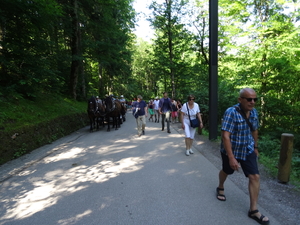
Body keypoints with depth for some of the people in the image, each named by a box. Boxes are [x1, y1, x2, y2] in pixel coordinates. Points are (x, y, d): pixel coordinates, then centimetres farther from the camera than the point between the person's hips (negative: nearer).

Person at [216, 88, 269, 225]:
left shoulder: (254, 112, -5)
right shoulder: (231, 112, -27)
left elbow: (255, 131, 12)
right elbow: (225, 136, -30)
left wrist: (256, 147, 18)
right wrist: (231, 158, -32)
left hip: (248, 150, 5)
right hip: (231, 150, -4)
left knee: (255, 176, -2)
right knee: (226, 171, 18)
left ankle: (253, 210, 13)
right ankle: (220, 188, 50)